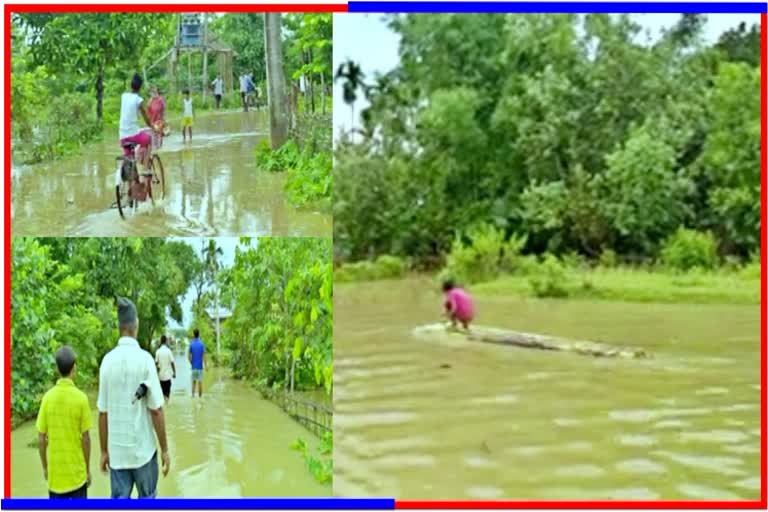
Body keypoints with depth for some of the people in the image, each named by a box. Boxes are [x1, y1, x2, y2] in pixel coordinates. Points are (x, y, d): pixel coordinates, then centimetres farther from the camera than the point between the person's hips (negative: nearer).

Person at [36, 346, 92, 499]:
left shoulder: (48, 397, -5)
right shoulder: (80, 398, -12)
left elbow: (41, 439, -2)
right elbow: (85, 438, -8)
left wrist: (45, 467, 13)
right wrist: (88, 469, 4)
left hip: (55, 472, 2)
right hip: (76, 471, -2)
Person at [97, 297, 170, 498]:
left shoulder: (107, 361, -3)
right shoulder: (144, 358, -11)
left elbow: (103, 412, -1)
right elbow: (156, 410, -11)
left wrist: (104, 451, 10)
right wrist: (165, 449, -2)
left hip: (117, 451, 2)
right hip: (143, 449, -2)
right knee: (147, 500, 12)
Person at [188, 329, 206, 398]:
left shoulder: (191, 344, -1)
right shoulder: (202, 344, -9)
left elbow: (189, 356, 0)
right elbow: (203, 356, -10)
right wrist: (205, 366, -3)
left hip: (194, 366, 2)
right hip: (200, 366, -2)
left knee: (193, 381, 11)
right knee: (200, 382, 2)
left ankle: (193, 395, 2)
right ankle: (200, 396, 3)